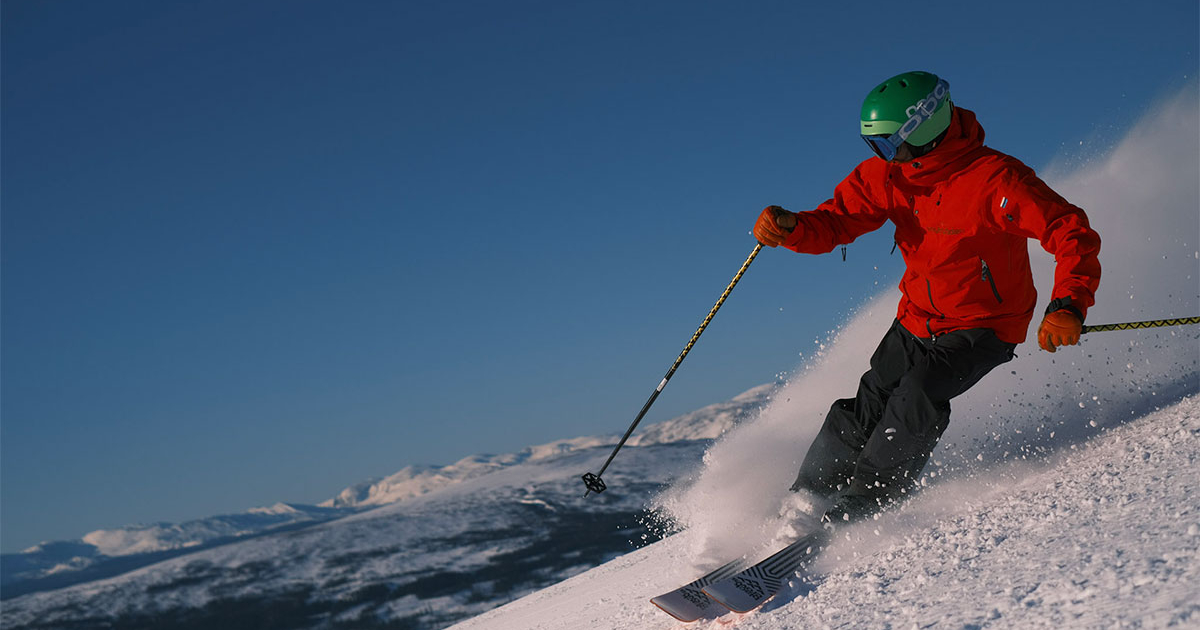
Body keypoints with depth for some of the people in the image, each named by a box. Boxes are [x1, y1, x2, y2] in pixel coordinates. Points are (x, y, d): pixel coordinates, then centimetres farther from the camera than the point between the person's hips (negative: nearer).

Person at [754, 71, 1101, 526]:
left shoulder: (996, 180, -27)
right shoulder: (886, 175, -9)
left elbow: (1074, 235, -25)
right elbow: (834, 222, -3)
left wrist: (1069, 306, -41)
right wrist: (791, 228, -27)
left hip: (986, 325, -5)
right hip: (917, 320, 5)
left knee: (918, 395, -26)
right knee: (866, 413, -2)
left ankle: (858, 507, -12)